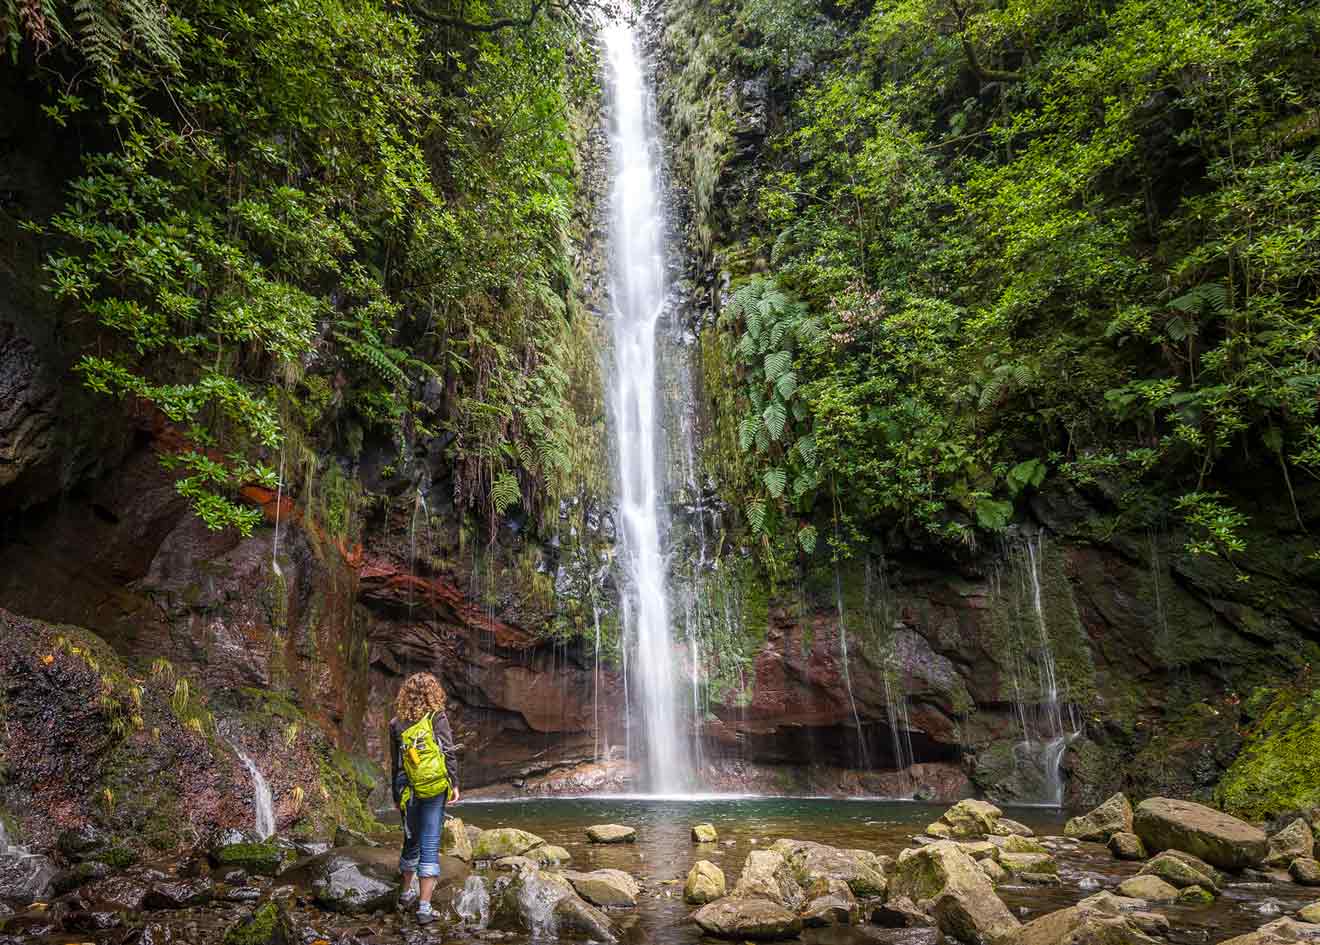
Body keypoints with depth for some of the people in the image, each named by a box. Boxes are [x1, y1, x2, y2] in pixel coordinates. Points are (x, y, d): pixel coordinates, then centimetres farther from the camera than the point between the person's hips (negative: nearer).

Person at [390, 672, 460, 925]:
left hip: (408, 792, 3)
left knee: (411, 842, 21)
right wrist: (455, 784, -1)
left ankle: (406, 894, 36)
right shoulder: (438, 718, -6)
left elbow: (395, 763, 9)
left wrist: (396, 795, 18)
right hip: (436, 790, -3)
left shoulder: (396, 724, 3)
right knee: (430, 847, 1)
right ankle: (424, 907, 0)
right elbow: (450, 754, -8)